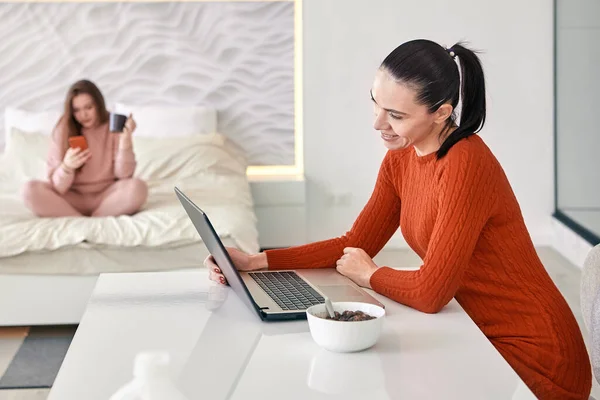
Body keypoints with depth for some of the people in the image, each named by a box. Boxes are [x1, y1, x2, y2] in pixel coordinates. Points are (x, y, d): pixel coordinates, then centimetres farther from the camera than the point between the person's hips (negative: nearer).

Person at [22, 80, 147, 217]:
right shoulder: (63, 130, -4)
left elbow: (123, 174, -12)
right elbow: (58, 186, -9)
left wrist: (126, 140, -25)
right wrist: (67, 167, -30)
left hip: (107, 196, 0)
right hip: (73, 199, 1)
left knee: (137, 187, -32)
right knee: (31, 190, -26)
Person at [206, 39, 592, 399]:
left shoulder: (466, 164, -25)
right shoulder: (400, 159, 1)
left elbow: (431, 292, -26)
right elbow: (356, 244, 8)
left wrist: (368, 274, -6)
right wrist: (255, 262, -1)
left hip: (529, 353, -7)